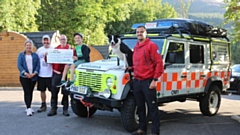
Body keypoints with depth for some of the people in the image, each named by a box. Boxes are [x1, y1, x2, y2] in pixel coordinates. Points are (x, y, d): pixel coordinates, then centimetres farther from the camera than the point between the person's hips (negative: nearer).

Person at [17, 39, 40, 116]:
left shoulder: (35, 55, 11)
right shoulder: (21, 55, 7)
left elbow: (38, 65, 3)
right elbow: (19, 65, -2)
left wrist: (34, 73, -13)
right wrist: (25, 73, -15)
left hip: (33, 77, 2)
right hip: (24, 77, -2)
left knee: (31, 92, 8)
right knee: (27, 92, -9)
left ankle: (28, 107, 17)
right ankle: (28, 108, -12)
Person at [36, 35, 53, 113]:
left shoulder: (53, 49, 0)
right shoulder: (39, 50, 11)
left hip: (50, 74, -4)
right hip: (41, 74, 4)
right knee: (42, 90, 11)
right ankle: (43, 105, 23)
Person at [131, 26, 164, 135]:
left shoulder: (151, 45, -8)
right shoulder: (136, 47, 14)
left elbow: (159, 63, -13)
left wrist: (155, 80, -17)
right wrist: (131, 68, 6)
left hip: (148, 82, -7)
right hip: (137, 81, 7)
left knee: (152, 108, 0)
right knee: (140, 107, 14)